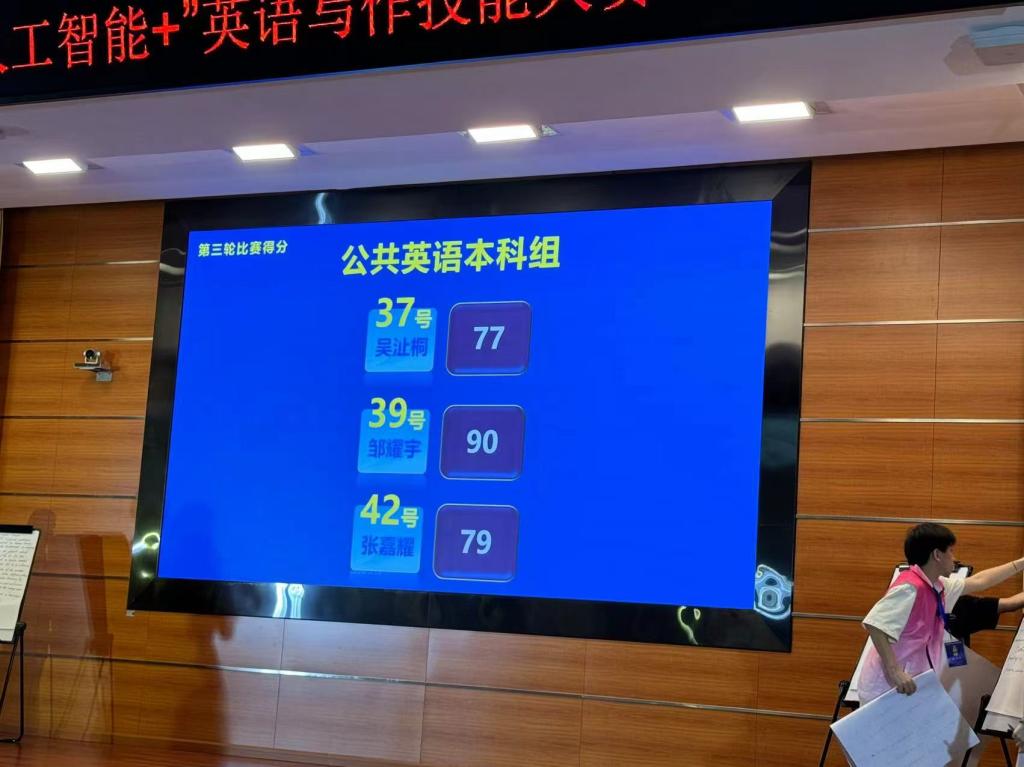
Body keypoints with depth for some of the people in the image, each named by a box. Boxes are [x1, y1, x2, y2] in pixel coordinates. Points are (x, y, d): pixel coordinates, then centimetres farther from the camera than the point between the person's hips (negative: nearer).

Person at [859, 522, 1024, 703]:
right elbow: (875, 624, -28)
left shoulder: (937, 587, 10)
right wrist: (894, 671, -32)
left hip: (910, 686, 10)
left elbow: (978, 581, 26)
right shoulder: (910, 587, -19)